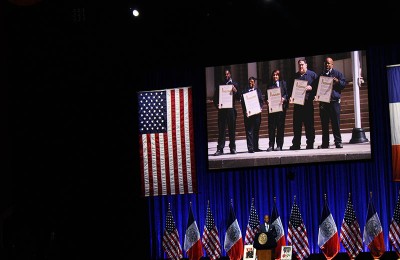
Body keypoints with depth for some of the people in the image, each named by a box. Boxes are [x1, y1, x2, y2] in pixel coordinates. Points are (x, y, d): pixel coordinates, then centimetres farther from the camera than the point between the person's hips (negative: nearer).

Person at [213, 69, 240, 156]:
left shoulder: (235, 84, 11)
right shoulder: (219, 85, 12)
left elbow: (238, 98, 6)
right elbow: (215, 98, 12)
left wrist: (235, 91, -13)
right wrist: (216, 105, -7)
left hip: (231, 110, 0)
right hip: (222, 110, 0)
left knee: (232, 129, 3)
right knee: (221, 130, -4)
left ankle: (232, 148, 10)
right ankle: (220, 149, -5)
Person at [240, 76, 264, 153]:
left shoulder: (258, 90, 13)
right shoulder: (245, 91, 5)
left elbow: (261, 100, 11)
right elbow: (242, 101, 0)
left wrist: (260, 108, -6)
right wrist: (245, 111, -11)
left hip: (257, 112, 3)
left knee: (256, 130, 7)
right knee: (249, 131, -6)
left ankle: (256, 147, 14)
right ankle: (250, 147, -6)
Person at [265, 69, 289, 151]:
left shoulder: (283, 83, 11)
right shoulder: (270, 85, 15)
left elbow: (287, 93, 3)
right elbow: (266, 96, 12)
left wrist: (283, 99, -15)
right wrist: (268, 100, -7)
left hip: (281, 107, -1)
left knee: (280, 126, -1)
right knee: (271, 126, -3)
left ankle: (279, 145, 2)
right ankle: (271, 145, -2)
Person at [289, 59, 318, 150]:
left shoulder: (312, 74, 4)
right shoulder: (295, 76, 15)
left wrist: (311, 88, -14)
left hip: (308, 102, -3)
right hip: (297, 102, 3)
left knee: (309, 124, -1)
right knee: (296, 124, 3)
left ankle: (310, 144, 5)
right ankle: (296, 144, 7)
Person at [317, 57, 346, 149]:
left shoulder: (337, 73, 8)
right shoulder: (321, 75, 19)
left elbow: (344, 84, 1)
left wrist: (338, 82, -19)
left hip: (334, 101, -3)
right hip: (323, 102, 4)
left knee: (336, 122, -5)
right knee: (324, 123, 4)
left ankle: (338, 142, -1)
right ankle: (325, 143, 7)